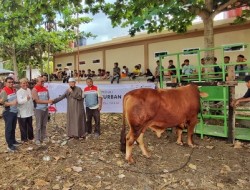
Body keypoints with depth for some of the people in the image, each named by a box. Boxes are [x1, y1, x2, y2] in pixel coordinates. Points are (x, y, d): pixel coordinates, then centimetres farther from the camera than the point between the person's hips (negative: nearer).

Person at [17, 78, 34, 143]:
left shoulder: (29, 90, 6)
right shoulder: (19, 92, -14)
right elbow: (19, 101, -28)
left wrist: (33, 108, 19)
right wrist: (26, 99, -45)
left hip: (29, 111, 6)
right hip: (22, 113, -6)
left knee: (30, 125, 17)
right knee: (23, 126, 6)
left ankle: (31, 136, 32)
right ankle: (24, 138, 20)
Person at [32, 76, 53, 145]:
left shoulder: (45, 89, 7)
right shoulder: (34, 90, -10)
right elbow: (37, 101, -16)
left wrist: (50, 101, -8)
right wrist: (47, 101, -22)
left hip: (45, 109, 5)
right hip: (38, 109, -5)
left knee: (44, 125, 13)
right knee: (38, 125, 1)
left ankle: (43, 137, 24)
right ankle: (37, 139, 11)